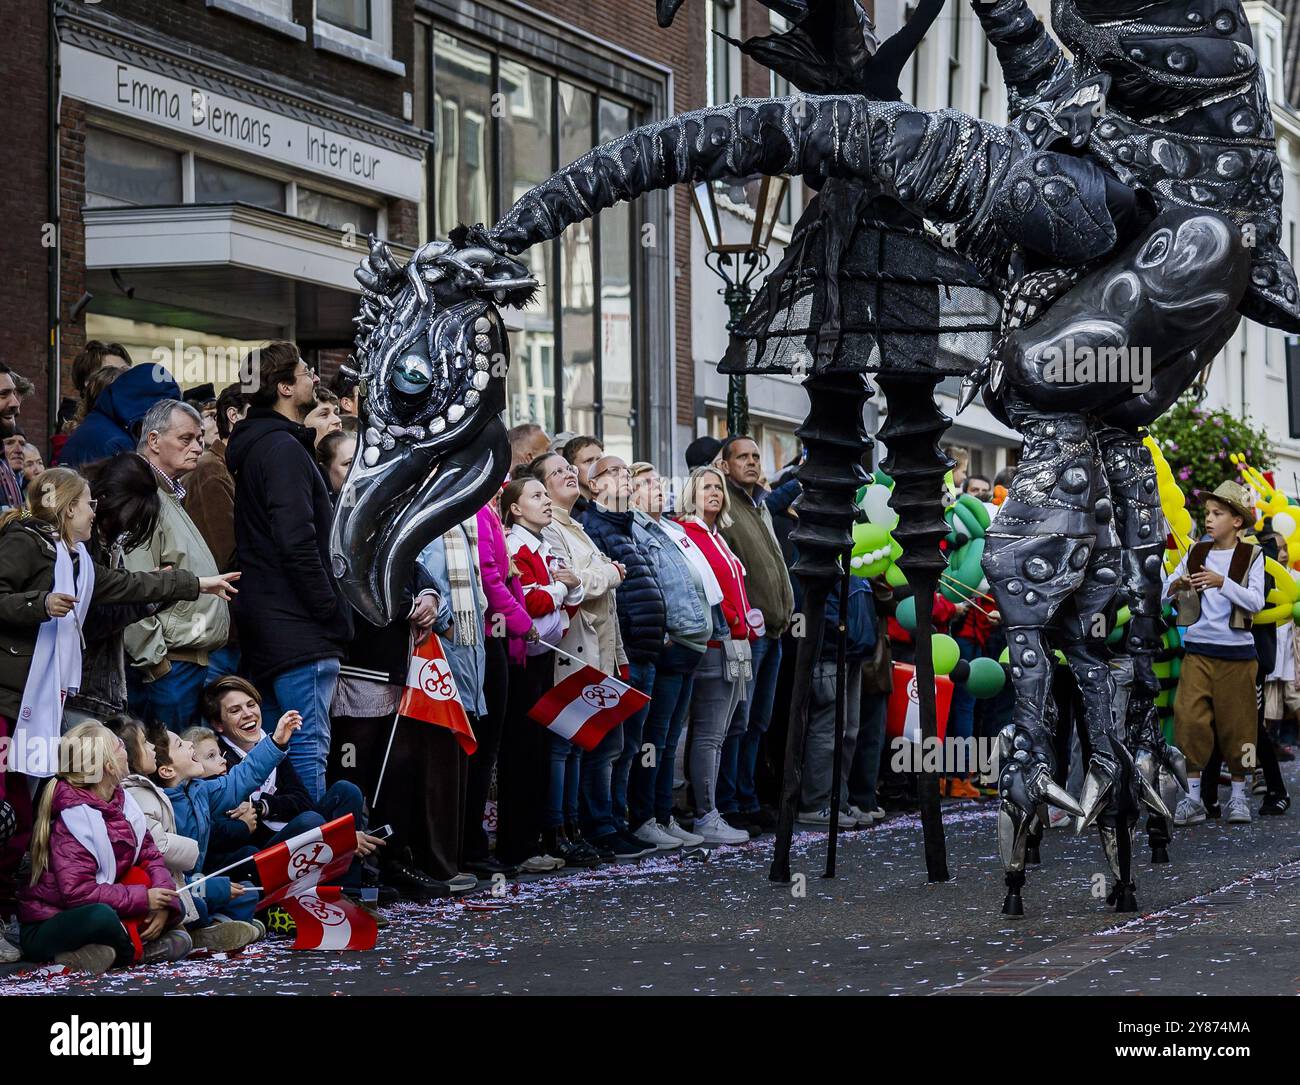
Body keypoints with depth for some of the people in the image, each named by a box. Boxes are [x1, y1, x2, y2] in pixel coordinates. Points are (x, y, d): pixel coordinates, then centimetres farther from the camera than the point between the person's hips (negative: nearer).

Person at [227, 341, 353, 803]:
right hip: (298, 627, -10)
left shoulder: (256, 446, 19)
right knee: (309, 746, -10)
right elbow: (298, 544, -21)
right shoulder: (284, 449, -13)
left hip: (265, 626, 10)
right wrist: (333, 614, -15)